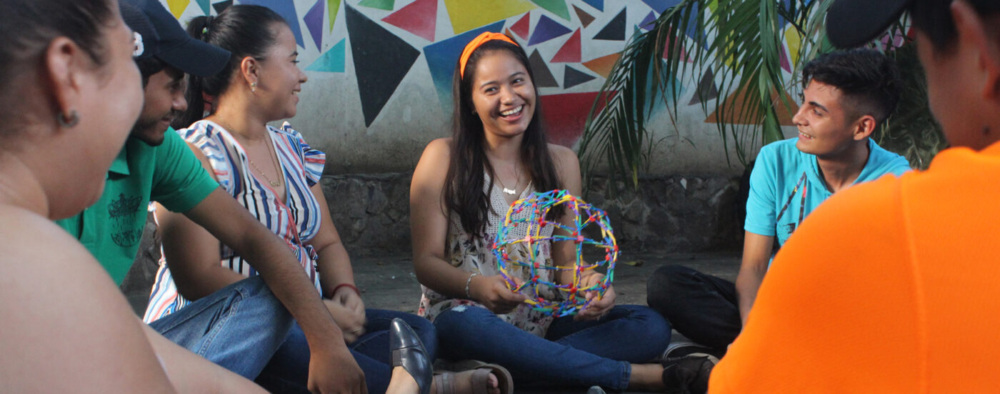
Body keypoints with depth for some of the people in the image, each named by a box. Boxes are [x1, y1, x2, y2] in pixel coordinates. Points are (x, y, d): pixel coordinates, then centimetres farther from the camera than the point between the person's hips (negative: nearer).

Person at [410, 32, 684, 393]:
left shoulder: (561, 163, 10)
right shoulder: (443, 158, -1)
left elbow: (567, 259, 8)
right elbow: (426, 261, -5)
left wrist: (589, 283, -17)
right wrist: (477, 287, -26)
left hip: (542, 320, 4)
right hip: (465, 313, -4)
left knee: (651, 327, -18)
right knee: (466, 324, -40)